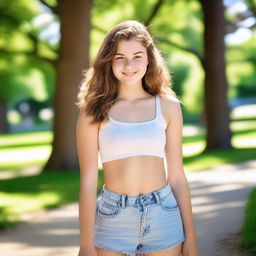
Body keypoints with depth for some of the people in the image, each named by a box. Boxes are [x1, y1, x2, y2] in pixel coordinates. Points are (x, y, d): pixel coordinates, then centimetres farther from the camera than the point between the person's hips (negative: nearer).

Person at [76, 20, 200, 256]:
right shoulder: (94, 110, -3)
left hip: (163, 218, 2)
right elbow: (88, 180, -5)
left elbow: (177, 176, 6)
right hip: (112, 219, -1)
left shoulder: (168, 106, 3)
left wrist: (190, 236, 5)